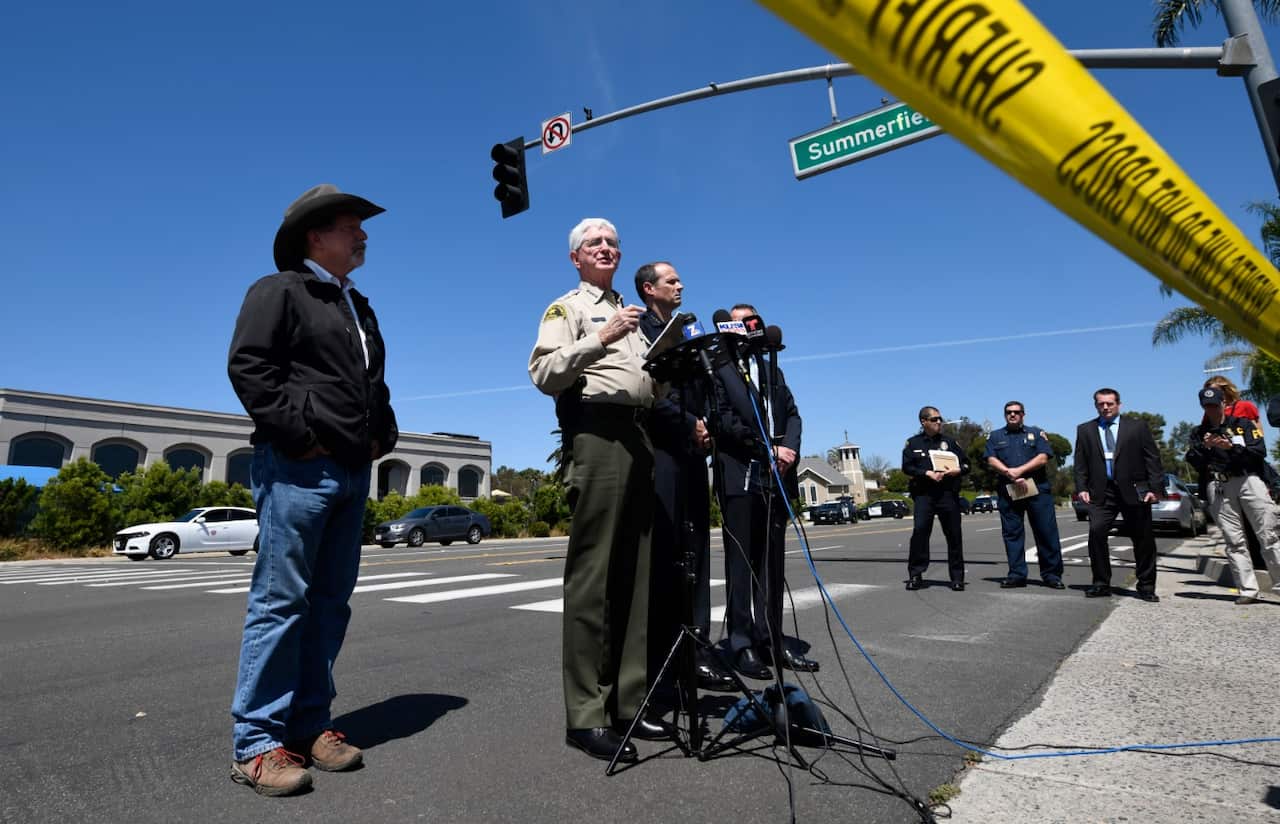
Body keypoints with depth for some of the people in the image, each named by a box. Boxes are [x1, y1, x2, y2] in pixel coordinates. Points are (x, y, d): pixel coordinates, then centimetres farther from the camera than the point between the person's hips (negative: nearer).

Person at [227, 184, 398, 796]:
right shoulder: (279, 290, 2)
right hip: (298, 468, -8)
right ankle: (258, 742, 5)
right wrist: (300, 434, -16)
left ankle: (310, 724, 19)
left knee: (330, 602, 9)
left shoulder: (360, 308, 24)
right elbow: (248, 365, -11)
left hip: (353, 471, 8)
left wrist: (383, 434, 11)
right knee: (281, 601, -5)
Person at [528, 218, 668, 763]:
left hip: (639, 436, 7)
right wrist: (602, 339, -18)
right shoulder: (566, 308, 9)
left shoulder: (631, 316, 31)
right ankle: (586, 715, -5)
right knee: (592, 573, -10)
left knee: (635, 574, 5)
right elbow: (544, 373, -8)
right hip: (595, 432, -7)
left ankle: (628, 702, 13)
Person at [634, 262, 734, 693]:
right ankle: (659, 654, 1)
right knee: (663, 552, -6)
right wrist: (689, 424, -10)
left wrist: (705, 427, 5)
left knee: (696, 551, 6)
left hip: (692, 449, 8)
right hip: (661, 448, -7)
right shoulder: (639, 330, 0)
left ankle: (696, 647, 11)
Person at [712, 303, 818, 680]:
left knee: (772, 561, 8)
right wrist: (768, 449, -12)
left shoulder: (772, 370, 23)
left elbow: (792, 413, 15)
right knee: (741, 561, -2)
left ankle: (771, 638, 15)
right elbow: (723, 419, -8)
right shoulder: (718, 368, 3)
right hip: (739, 476, -6)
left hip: (776, 476, 6)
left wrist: (789, 447, -5)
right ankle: (743, 644, 3)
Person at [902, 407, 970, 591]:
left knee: (954, 534, 2)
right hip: (923, 494, -2)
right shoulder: (913, 443, 10)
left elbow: (966, 464, 15)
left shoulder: (949, 442, 16)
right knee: (920, 530, -15)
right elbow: (906, 467, 1)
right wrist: (928, 473, -12)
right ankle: (915, 575, -7)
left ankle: (957, 577, 13)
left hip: (948, 494, 2)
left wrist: (957, 470, -8)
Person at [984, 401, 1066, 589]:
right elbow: (991, 460, 1)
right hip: (1007, 491, 1)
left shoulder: (1037, 433, 12)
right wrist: (1011, 475, -12)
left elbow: (1043, 458, -1)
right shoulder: (995, 436, 15)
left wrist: (1019, 471, -12)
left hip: (1038, 489, -1)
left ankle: (1051, 574, 8)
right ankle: (1017, 574, 6)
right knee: (1011, 533, 1)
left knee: (1046, 532, -1)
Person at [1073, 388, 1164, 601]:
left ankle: (1146, 587, 19)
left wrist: (1154, 487, -5)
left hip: (1134, 491, 0)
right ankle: (1101, 584, -2)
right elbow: (1080, 463, 8)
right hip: (1101, 492, 0)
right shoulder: (1085, 430, 11)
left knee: (1143, 538, 5)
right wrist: (1081, 488, -2)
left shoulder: (1137, 426, 7)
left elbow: (1152, 458, 4)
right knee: (1096, 532, -13)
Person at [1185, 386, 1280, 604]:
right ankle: (1248, 590, 0)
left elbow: (1260, 452, 0)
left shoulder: (1243, 424, 13)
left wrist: (1232, 447, -14)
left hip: (1248, 481, -1)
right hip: (1219, 488, 1)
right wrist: (1204, 447, -11)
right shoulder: (1199, 432, 17)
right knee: (1234, 541, -1)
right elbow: (1192, 461, 6)